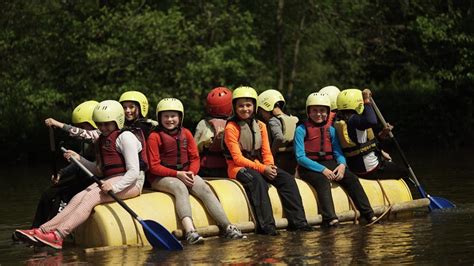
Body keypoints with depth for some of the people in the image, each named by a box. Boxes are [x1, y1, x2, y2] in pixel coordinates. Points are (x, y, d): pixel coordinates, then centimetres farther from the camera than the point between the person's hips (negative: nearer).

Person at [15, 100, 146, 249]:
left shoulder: (125, 137, -8)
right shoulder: (102, 140, 20)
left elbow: (133, 171, -16)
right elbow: (100, 171, 21)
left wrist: (115, 187, -29)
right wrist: (79, 159, 8)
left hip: (130, 182, -8)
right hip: (110, 180, 8)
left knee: (90, 198, -27)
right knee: (78, 198, -13)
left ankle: (57, 236, -43)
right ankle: (43, 230, -29)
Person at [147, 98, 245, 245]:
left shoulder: (186, 133, 11)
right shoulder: (155, 136, -5)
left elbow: (195, 158, 10)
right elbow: (154, 166, -10)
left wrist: (191, 173, -12)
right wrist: (178, 174, -19)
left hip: (185, 174, 5)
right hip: (161, 177, -5)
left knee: (205, 188, -20)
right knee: (181, 188, -35)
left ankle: (227, 227, -28)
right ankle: (190, 231, -54)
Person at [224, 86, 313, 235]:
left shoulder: (260, 126, 11)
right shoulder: (231, 128, -8)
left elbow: (266, 152, 9)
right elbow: (237, 158, -15)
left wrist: (270, 166, -15)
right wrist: (262, 169, -23)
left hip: (258, 166, 6)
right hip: (237, 168, -6)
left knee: (287, 178, -15)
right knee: (257, 180, -37)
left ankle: (297, 221, -17)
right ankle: (265, 225, -43)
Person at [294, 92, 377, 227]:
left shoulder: (330, 130, 14)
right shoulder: (301, 130, -2)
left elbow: (338, 152, 9)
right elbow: (300, 157, -10)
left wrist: (342, 164, -16)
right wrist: (322, 170, -19)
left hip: (328, 163, 5)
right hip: (309, 166, -5)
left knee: (352, 178, -17)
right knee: (323, 181, -35)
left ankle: (369, 215, -17)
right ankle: (330, 219, -48)